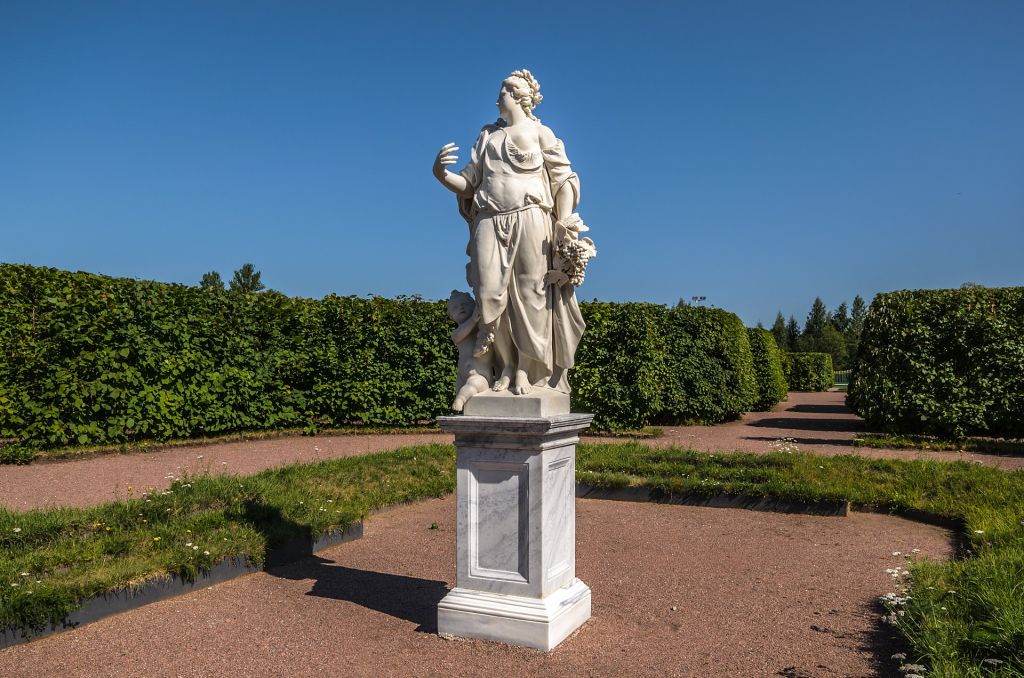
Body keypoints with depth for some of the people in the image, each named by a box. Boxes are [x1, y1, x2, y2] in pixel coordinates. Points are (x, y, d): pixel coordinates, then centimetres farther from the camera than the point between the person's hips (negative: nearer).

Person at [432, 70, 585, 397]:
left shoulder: (540, 133, 10)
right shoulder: (487, 135, 22)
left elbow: (564, 182, 5)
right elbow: (469, 183, 18)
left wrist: (564, 228, -7)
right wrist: (441, 173, -2)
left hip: (529, 221, -3)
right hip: (490, 222, 3)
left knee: (529, 294, -5)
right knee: (489, 292, -11)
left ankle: (525, 369, 2)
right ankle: (505, 363, 2)